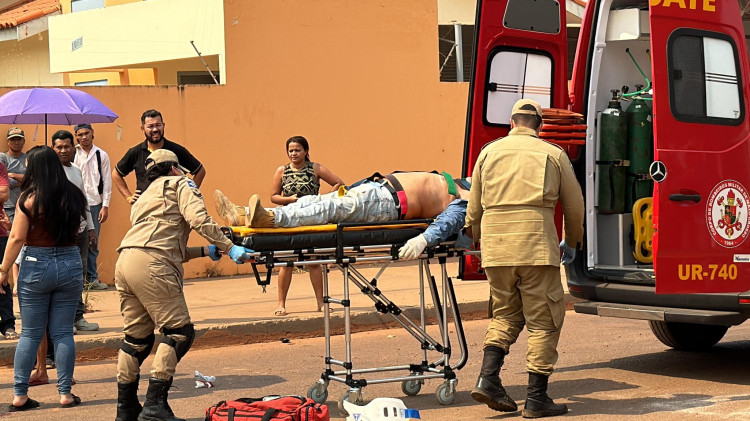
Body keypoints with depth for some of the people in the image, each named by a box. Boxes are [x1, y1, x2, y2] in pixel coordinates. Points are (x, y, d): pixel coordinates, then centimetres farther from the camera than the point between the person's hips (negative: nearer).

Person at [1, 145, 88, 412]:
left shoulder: (29, 198, -9)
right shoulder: (74, 196, 3)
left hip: (36, 267, -3)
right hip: (70, 264, 3)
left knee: (30, 334, 5)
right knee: (63, 333, 7)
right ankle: (65, 393, 7)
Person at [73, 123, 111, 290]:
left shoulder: (101, 155, 7)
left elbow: (106, 181, 8)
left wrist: (105, 206, 2)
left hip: (95, 203, 2)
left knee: (93, 243, 6)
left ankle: (92, 278, 14)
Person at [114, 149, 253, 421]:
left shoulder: (144, 198, 36)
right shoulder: (180, 184, 14)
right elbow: (197, 218, -5)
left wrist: (204, 251, 27)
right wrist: (229, 248, -4)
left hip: (124, 264, 8)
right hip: (152, 266, -8)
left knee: (137, 337, 16)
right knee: (179, 332, -5)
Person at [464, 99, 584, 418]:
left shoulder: (489, 152, 13)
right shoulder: (553, 155, 7)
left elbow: (474, 206, 17)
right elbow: (574, 205, 12)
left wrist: (476, 236, 36)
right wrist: (572, 242, 29)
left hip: (495, 248, 3)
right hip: (537, 246, -3)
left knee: (505, 314, 19)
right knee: (544, 320, 4)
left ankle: (488, 377, 2)